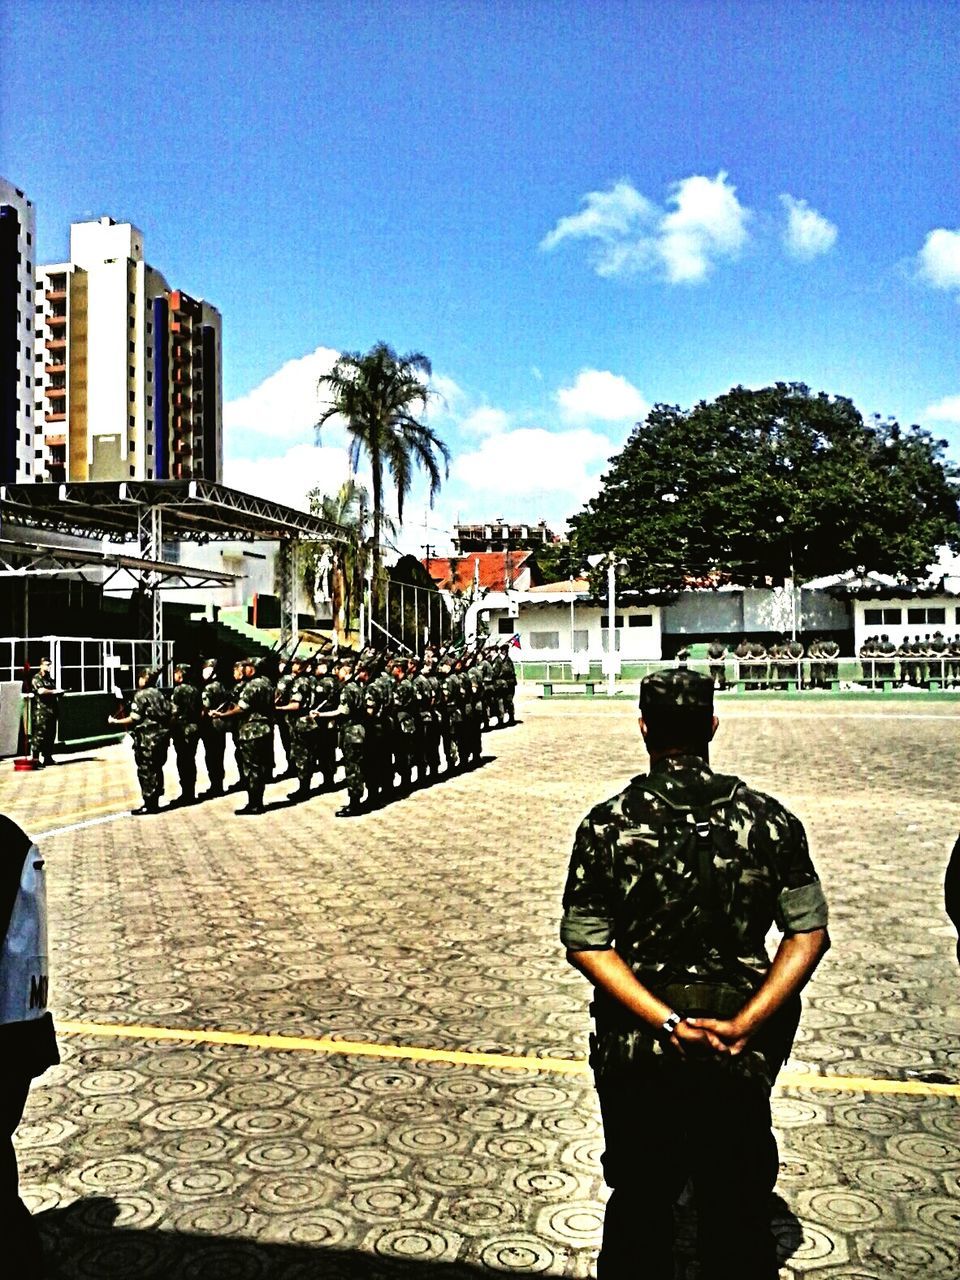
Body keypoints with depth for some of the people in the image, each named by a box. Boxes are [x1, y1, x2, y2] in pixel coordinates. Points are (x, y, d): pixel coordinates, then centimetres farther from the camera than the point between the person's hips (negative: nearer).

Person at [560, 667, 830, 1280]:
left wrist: (666, 1022, -16)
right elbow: (809, 935, -9)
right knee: (738, 1208, 20)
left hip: (636, 1046, 0)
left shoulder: (607, 824, -12)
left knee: (639, 1205, 19)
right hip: (739, 1047, 1)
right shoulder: (769, 819, -9)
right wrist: (742, 1024, -13)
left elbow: (585, 943, -14)